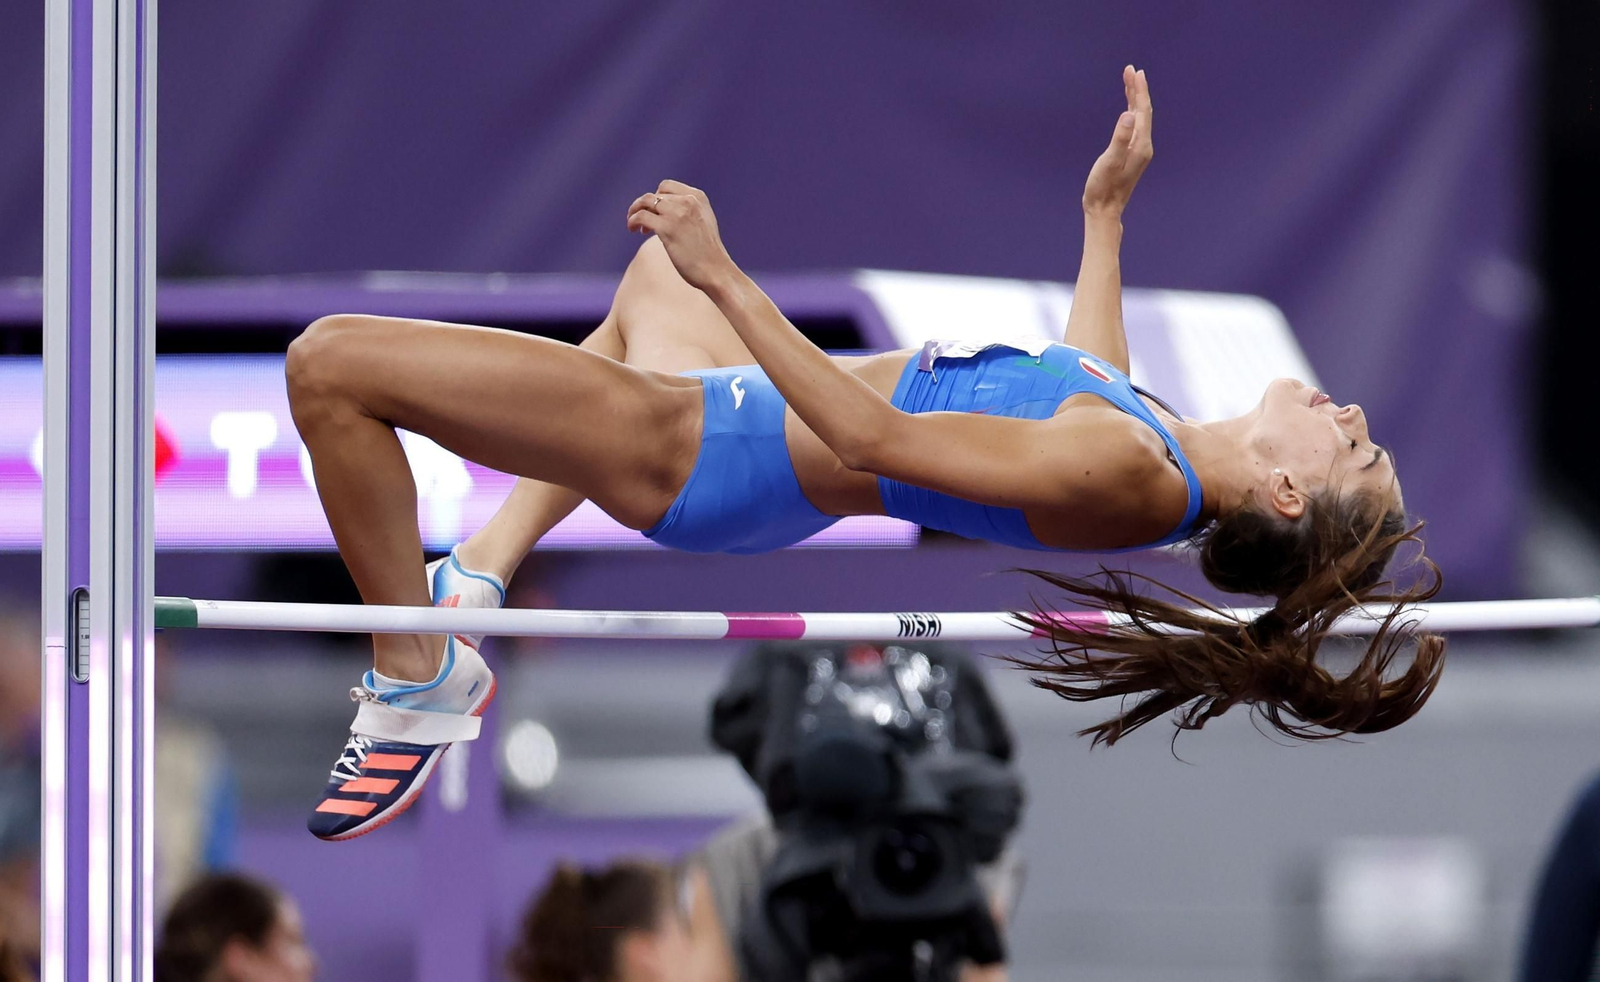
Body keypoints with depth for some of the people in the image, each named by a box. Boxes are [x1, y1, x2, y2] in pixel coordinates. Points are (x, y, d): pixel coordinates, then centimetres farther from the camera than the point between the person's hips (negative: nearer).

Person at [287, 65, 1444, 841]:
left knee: (332, 362, -17)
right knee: (652, 271, 41)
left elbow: (869, 436, -33)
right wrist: (1108, 209, 18)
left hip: (697, 454, -10)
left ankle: (420, 682, 5)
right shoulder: (1162, 438, -7)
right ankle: (479, 585, 30)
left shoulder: (1124, 470, -32)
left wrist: (724, 279, -34)